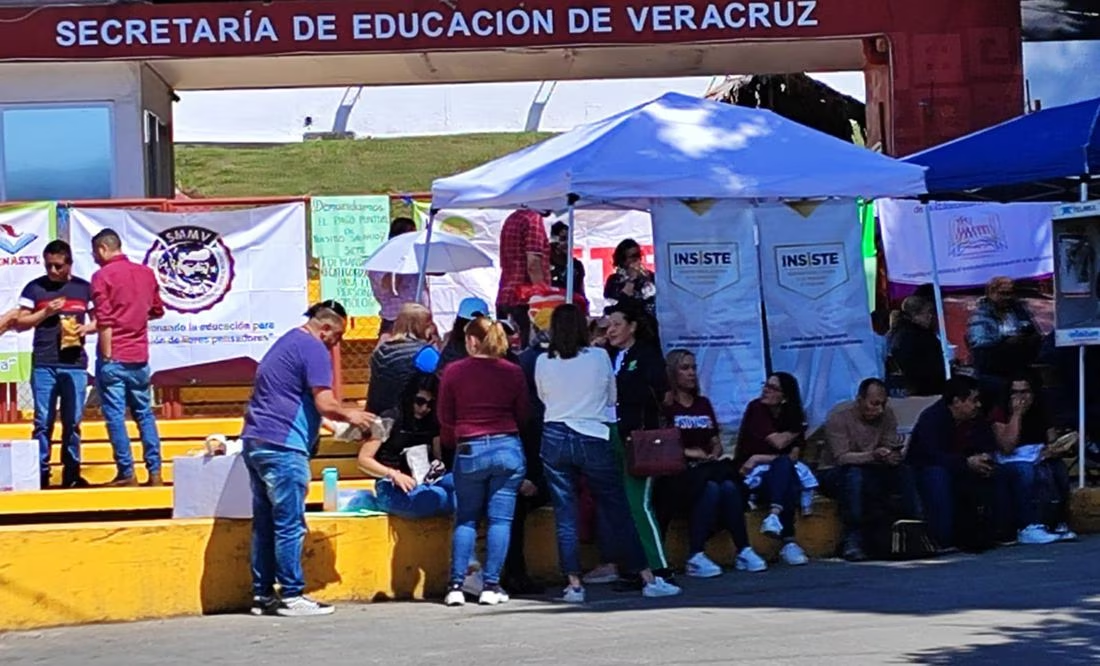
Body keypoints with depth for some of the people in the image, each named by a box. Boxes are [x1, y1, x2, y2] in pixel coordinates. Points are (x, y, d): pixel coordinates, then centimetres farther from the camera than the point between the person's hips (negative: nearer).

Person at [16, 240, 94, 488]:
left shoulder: (84, 288, 8)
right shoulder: (34, 288, 4)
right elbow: (20, 323, 5)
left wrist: (87, 328, -7)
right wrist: (45, 312, -9)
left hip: (75, 364, 1)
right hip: (43, 364, -1)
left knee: (73, 421, 5)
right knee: (43, 421, -1)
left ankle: (72, 473, 12)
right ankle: (40, 473, 3)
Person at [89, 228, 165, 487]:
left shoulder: (103, 275, -8)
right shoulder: (146, 272, 8)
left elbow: (105, 321, -14)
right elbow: (157, 310, 17)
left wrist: (107, 357, -10)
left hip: (113, 357, -5)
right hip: (139, 357, 5)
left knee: (115, 415, 0)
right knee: (144, 413, 12)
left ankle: (127, 473, -1)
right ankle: (155, 472, 9)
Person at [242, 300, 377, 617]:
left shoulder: (286, 342, 22)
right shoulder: (314, 350, -8)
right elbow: (325, 404, -15)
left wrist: (336, 419, 25)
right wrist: (351, 416, 4)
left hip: (255, 442, 10)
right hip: (282, 447, -10)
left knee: (264, 523, 11)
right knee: (290, 524, -5)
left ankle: (262, 595, 13)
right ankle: (291, 596, -3)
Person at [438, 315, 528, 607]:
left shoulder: (453, 371, -1)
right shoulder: (513, 372, 2)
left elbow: (445, 417, 7)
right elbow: (522, 415, 10)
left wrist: (451, 442, 25)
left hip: (469, 451, 0)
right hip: (508, 448, 0)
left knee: (465, 519, 10)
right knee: (501, 518, 4)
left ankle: (457, 585, 3)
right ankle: (491, 586, 2)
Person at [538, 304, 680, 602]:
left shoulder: (543, 362, -1)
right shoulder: (599, 357, -3)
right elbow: (611, 398, 8)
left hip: (555, 439, 1)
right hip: (593, 440, -1)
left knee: (565, 516, 6)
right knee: (619, 513, 4)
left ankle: (574, 584, 3)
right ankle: (648, 579, 7)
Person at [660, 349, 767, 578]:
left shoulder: (704, 404, 23)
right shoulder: (665, 406, 3)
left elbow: (716, 443, 24)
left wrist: (713, 455, 3)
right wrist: (687, 452, -12)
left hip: (709, 468, 5)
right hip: (678, 473, -5)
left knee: (729, 487, -29)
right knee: (710, 488, -35)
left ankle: (743, 551, -27)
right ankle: (695, 557, -36)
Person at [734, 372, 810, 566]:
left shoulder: (795, 417, 5)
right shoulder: (756, 408, -5)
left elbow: (793, 456, -7)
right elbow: (778, 442, -15)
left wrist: (759, 459, -19)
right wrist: (796, 430, 3)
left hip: (778, 476, 3)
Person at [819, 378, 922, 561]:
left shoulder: (886, 414, -2)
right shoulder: (839, 416, -18)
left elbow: (891, 448, -6)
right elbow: (841, 457, -26)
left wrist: (894, 456, -32)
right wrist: (872, 456, -42)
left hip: (869, 472, 5)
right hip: (834, 473, -5)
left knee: (905, 471, -21)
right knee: (854, 475, -39)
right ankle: (852, 541, -35)